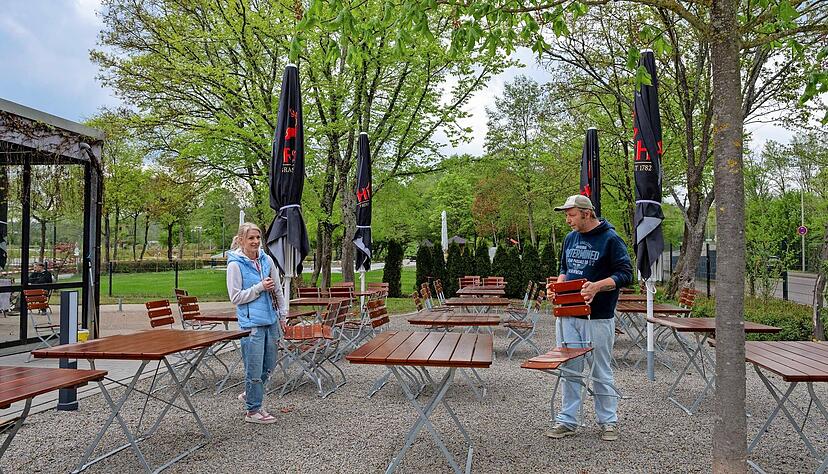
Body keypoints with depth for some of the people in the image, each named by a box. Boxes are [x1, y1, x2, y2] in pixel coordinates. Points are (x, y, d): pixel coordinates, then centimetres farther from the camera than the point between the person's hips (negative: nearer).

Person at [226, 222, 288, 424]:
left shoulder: (267, 260, 6)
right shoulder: (235, 265, -9)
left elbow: (278, 289, 13)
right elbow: (235, 297, -10)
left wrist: (283, 314, 12)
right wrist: (259, 287, -16)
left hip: (270, 320, 6)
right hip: (251, 322, -6)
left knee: (269, 364, 14)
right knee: (255, 368, 1)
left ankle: (250, 395, 37)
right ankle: (252, 411, 17)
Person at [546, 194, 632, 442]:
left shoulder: (610, 239, -7)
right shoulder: (570, 239, 12)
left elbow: (625, 275, -11)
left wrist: (597, 286, -24)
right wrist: (558, 284, 3)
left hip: (598, 317, -5)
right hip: (567, 315, 6)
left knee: (601, 372, 6)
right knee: (569, 369, 10)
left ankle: (608, 421, 22)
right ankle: (567, 420, 19)